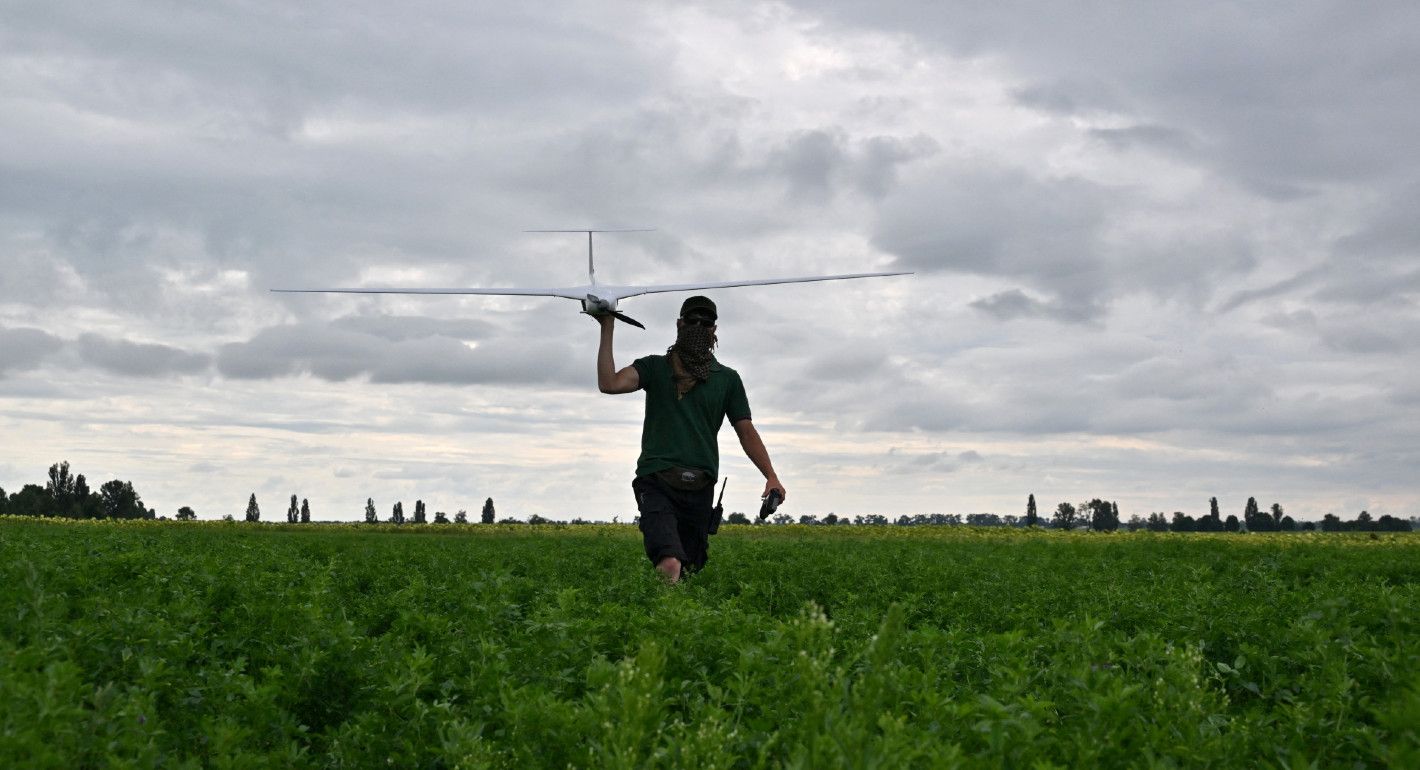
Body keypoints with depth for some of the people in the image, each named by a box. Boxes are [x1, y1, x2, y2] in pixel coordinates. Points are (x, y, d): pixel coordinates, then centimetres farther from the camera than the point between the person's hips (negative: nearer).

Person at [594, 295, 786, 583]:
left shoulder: (728, 379, 16)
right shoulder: (655, 367, 10)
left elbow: (746, 431, 13)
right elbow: (609, 384, -6)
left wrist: (771, 476, 0)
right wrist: (607, 329, -7)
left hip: (700, 487, 3)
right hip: (657, 482, -3)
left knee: (691, 568, 5)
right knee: (671, 564, -27)